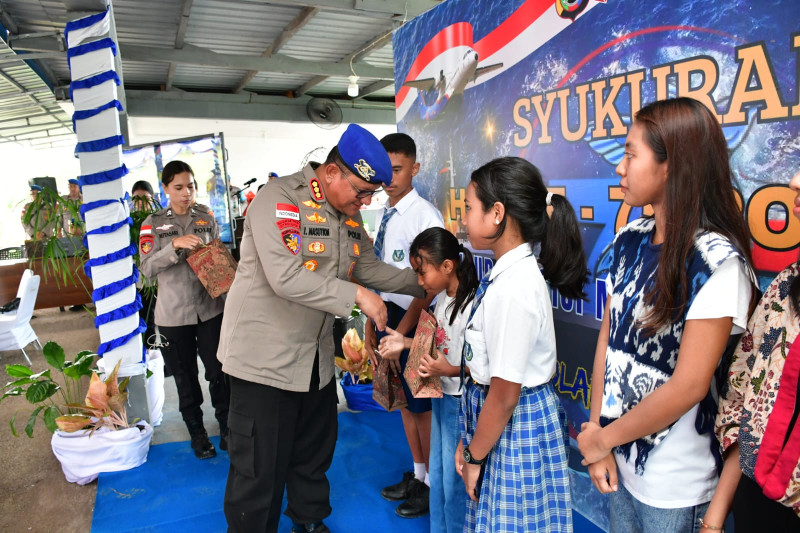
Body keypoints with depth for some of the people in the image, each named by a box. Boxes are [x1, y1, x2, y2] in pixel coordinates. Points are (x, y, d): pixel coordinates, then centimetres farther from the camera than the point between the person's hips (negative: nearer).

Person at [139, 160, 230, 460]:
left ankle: (226, 427, 20)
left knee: (218, 370, 1)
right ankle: (196, 432, 29)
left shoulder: (206, 216, 6)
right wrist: (175, 245, -22)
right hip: (173, 312, 0)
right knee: (184, 375, 11)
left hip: (209, 307, 1)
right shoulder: (153, 223, 2)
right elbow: (147, 267, -8)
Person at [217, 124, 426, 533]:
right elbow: (285, 277, -30)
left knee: (315, 453, 23)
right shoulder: (280, 199, -20)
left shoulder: (348, 214, 6)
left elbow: (369, 267, 15)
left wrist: (422, 282, 6)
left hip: (316, 357, 8)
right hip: (265, 358, -8)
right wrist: (356, 295, -28)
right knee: (260, 471, 4)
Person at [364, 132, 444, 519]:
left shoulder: (425, 215, -17)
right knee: (402, 399, 19)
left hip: (415, 318, -7)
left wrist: (401, 332, -20)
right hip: (388, 313, 7)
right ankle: (416, 474, 39)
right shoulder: (382, 214, 7)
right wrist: (371, 324, 10)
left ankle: (430, 484, 29)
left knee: (421, 403, 8)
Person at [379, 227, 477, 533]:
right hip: (441, 396, 9)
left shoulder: (472, 306, -25)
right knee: (437, 476, 22)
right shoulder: (442, 298, 2)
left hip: (460, 402, -9)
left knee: (454, 481, 8)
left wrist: (449, 370, -35)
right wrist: (406, 343, 3)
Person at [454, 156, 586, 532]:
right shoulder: (508, 272, 2)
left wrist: (474, 457, -7)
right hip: (499, 416, 8)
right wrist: (469, 443, 11)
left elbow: (504, 394, -20)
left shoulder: (514, 287, -26)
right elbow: (489, 371, 6)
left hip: (515, 425, -8)